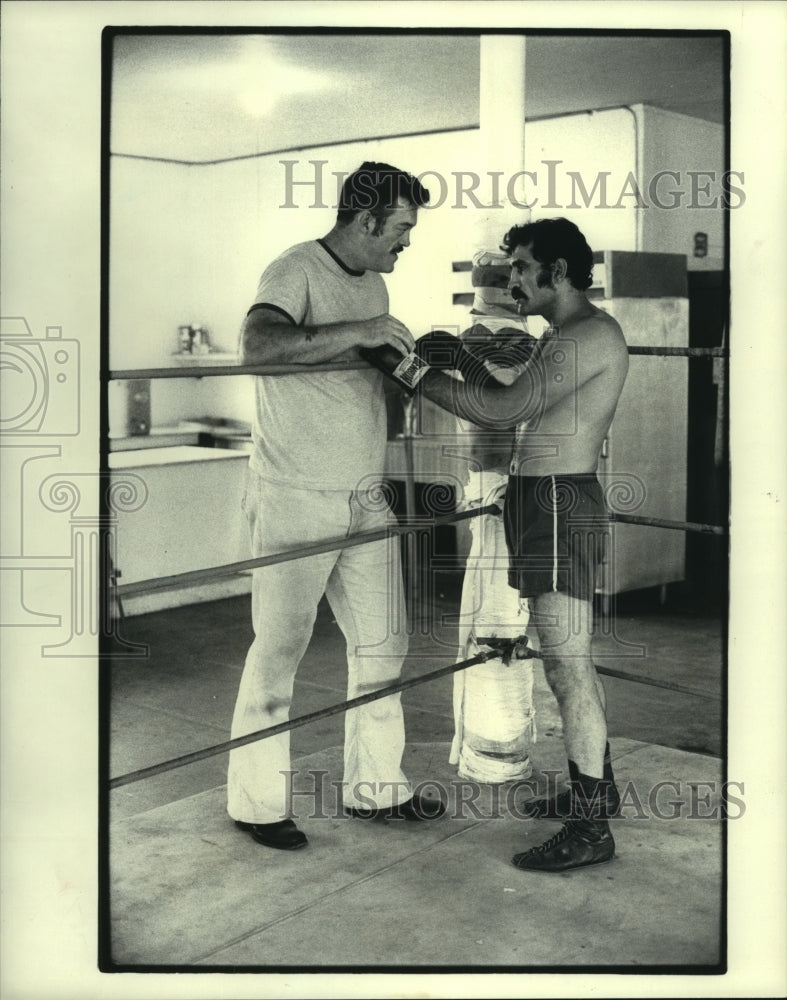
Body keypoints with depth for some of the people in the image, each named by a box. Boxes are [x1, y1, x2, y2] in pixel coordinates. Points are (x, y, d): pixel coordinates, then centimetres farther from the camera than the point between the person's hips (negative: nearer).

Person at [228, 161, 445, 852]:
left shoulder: (373, 282, 16)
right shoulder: (296, 271, -11)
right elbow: (258, 344, -30)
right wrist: (356, 331, -29)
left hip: (365, 498, 8)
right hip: (295, 500, -8)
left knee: (382, 644, 11)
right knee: (279, 650, 0)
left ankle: (375, 786, 26)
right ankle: (258, 802, 15)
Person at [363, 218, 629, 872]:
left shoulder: (590, 334, -15)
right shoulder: (567, 337, 19)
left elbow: (504, 411, -22)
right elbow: (522, 412, 22)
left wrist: (409, 370, -18)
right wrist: (467, 363, 11)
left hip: (561, 504, -11)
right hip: (544, 500, 11)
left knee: (567, 665, -7)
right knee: (570, 661, 17)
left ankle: (591, 830, 1)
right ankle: (596, 788, 31)